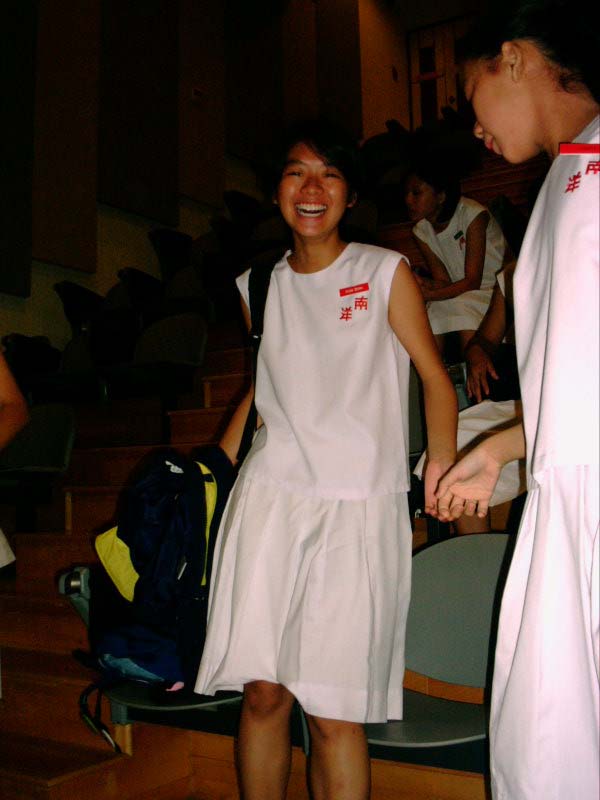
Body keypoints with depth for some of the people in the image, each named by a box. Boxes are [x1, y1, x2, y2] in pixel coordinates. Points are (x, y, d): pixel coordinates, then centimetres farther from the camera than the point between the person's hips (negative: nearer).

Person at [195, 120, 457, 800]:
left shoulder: (386, 272, 4)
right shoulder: (258, 287, 13)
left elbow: (434, 375, 2)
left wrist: (441, 469, -9)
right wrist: (220, 461, 23)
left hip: (360, 506, -2)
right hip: (272, 493, 3)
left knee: (335, 711, -4)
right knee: (263, 690, -1)